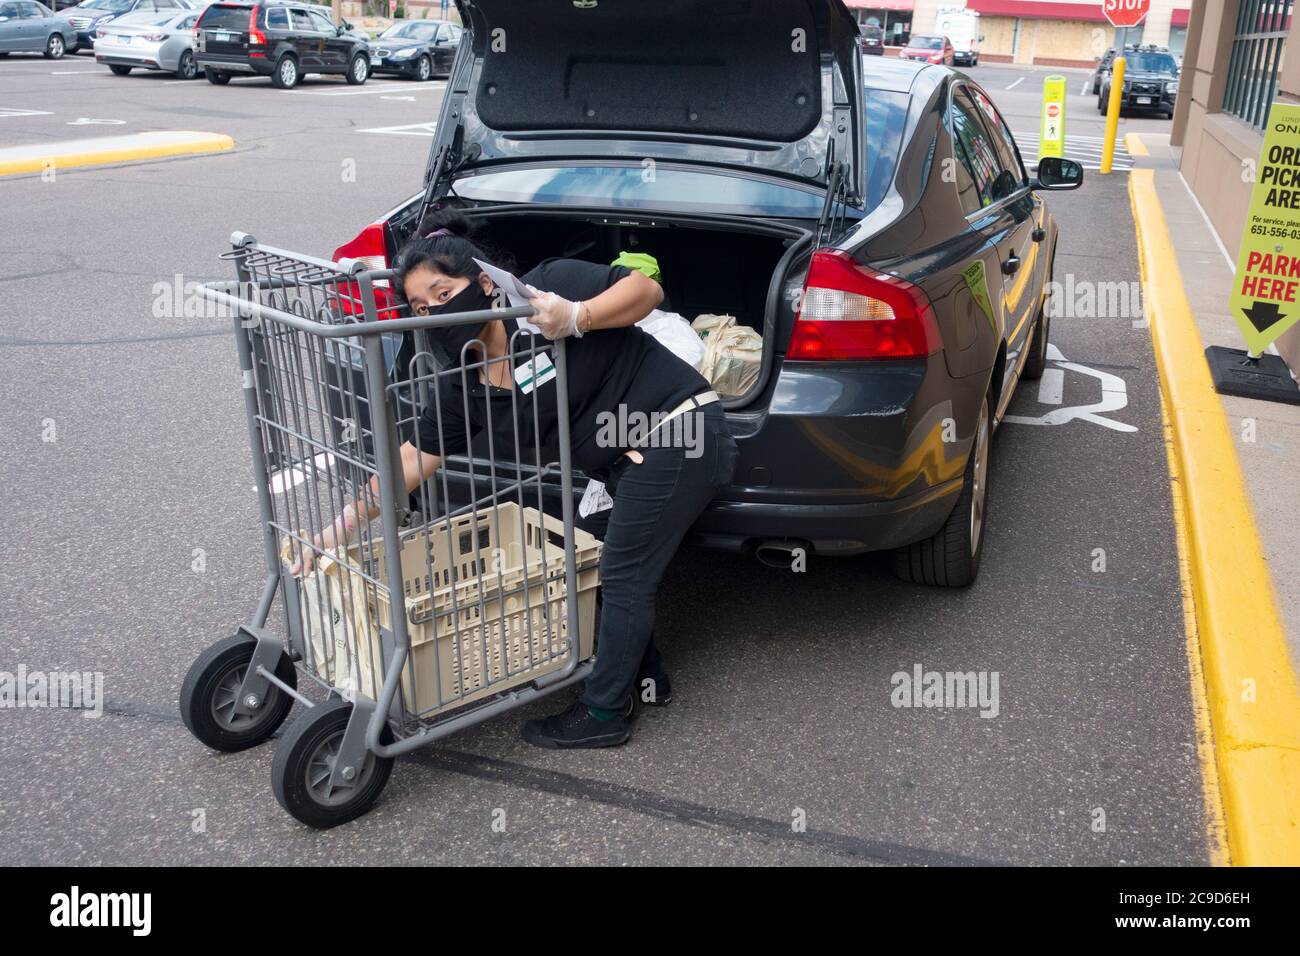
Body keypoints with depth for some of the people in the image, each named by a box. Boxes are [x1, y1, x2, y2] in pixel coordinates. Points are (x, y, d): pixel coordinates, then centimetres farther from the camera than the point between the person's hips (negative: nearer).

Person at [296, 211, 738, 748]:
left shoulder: (549, 285, -17)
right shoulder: (464, 386, 2)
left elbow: (647, 288, -14)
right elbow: (415, 457, 3)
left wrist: (577, 317, -30)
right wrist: (341, 526, 0)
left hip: (680, 429, -8)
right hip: (633, 460, 8)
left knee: (622, 577, 0)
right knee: (622, 571, 18)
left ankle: (604, 714, 15)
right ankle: (646, 678, 39)